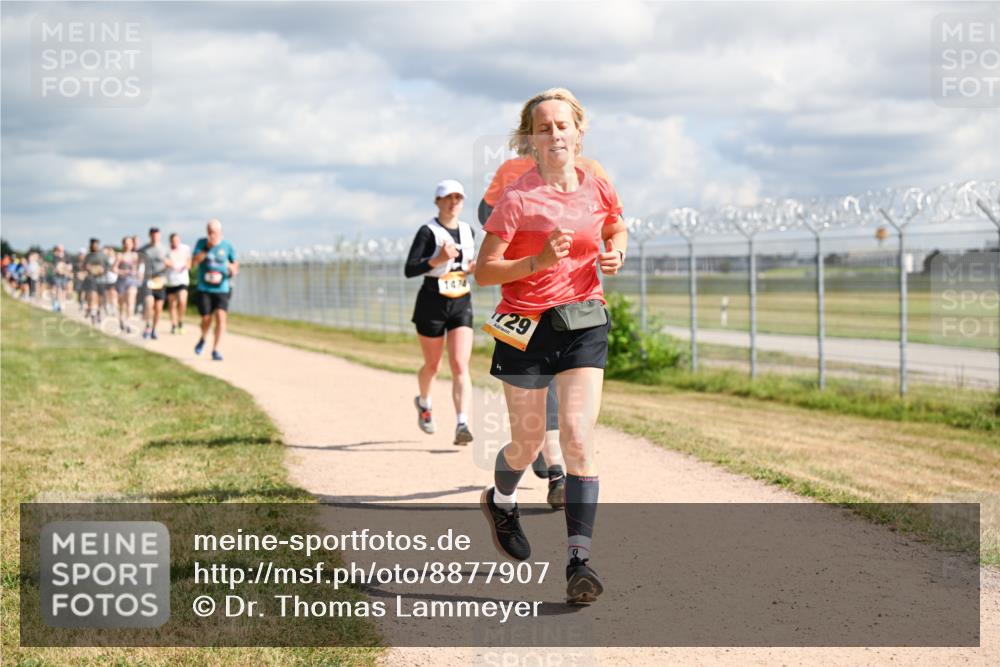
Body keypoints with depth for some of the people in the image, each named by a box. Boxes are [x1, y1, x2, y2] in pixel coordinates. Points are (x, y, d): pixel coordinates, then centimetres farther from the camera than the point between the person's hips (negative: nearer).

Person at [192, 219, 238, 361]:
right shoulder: (201, 243, 1)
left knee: (220, 316, -16)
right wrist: (206, 249, -20)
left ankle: (215, 349, -7)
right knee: (206, 319, -1)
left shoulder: (227, 246, 2)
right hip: (204, 289, 0)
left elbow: (235, 267, 12)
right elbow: (194, 263, -11)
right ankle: (202, 339, 32)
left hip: (222, 289, 0)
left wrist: (231, 267, -11)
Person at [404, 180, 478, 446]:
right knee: (432, 366, 13)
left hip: (462, 304, 3)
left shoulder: (468, 231, 8)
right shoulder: (428, 232, -9)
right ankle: (423, 403, 44)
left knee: (460, 366, -11)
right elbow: (409, 270, -16)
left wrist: (474, 267, 1)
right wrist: (439, 259, -29)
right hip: (432, 305, -3)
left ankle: (462, 425, -18)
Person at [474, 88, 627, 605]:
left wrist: (614, 254, 1)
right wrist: (538, 262, -24)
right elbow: (484, 272, -10)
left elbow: (617, 230, 23)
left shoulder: (599, 191, 1)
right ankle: (500, 500, 46)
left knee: (579, 434, -12)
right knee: (529, 442, 10)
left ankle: (579, 561, -14)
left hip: (584, 324, 2)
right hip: (526, 326, -2)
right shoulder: (517, 199, -11)